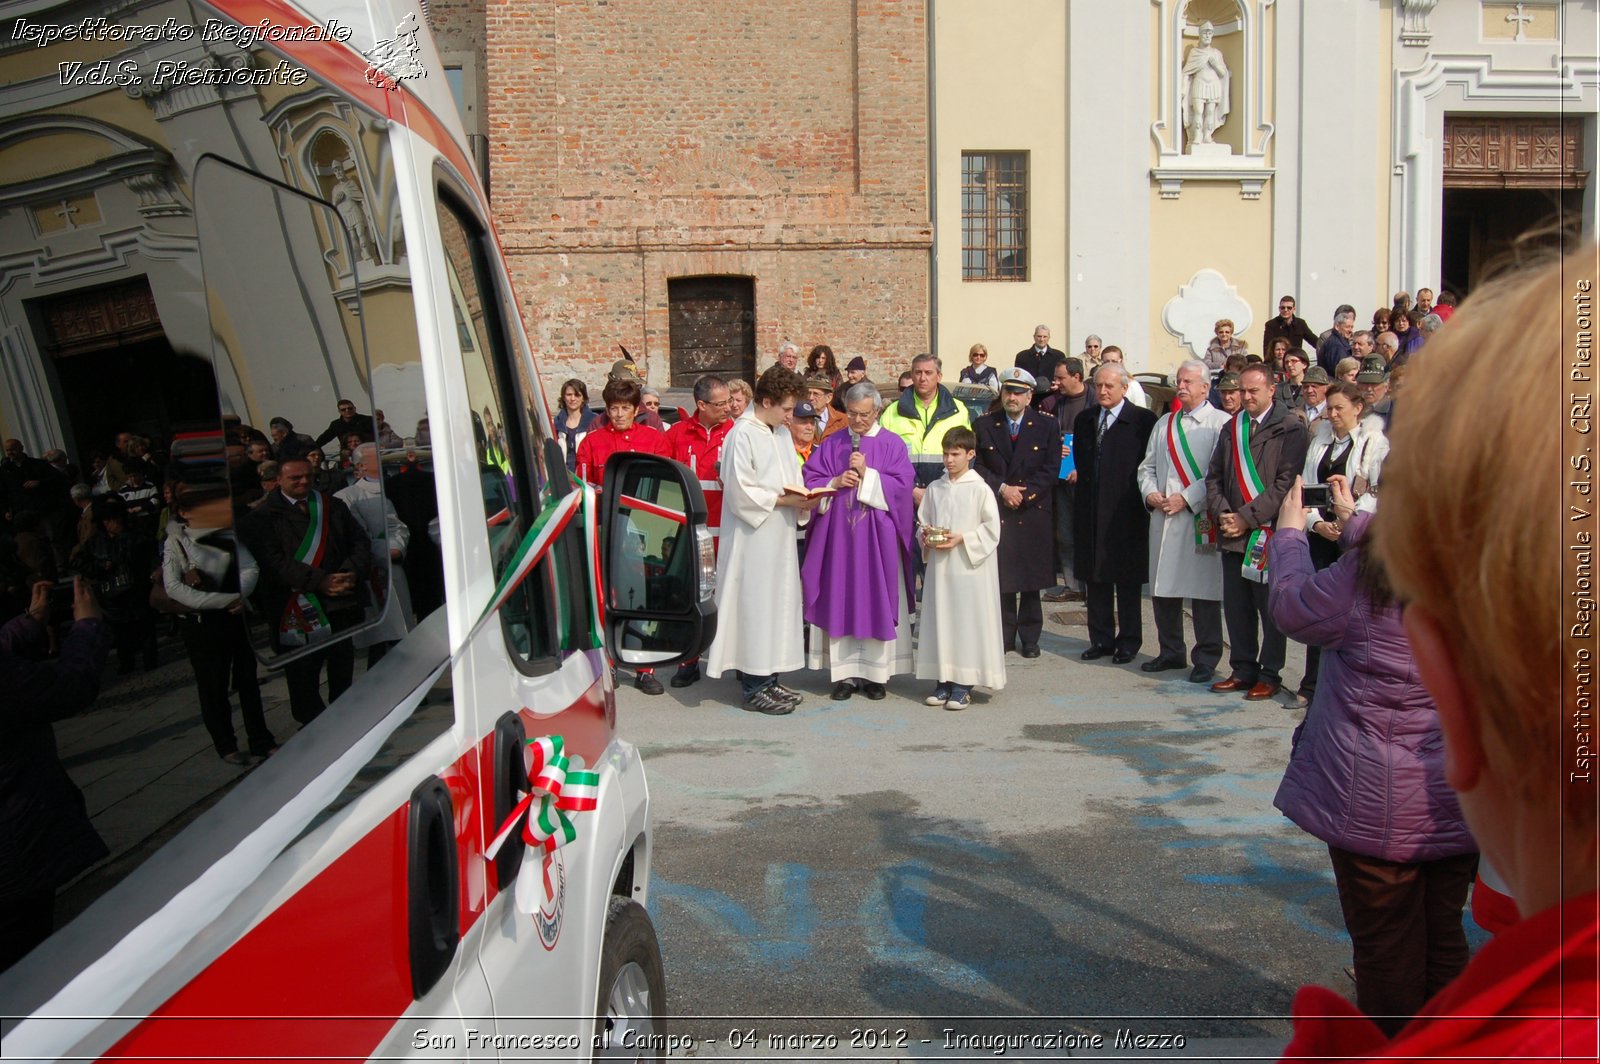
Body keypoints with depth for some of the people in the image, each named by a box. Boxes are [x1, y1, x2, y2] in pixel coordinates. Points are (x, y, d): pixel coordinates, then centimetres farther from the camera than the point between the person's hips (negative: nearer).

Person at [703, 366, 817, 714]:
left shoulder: (782, 433, 13)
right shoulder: (742, 435, -14)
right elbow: (740, 492, -18)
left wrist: (802, 499, -1)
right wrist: (783, 499, -18)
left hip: (779, 536, 9)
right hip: (753, 540, -9)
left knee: (778, 604, 12)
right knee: (755, 606, -3)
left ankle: (768, 679, 22)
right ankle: (754, 688, 5)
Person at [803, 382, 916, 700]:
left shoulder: (893, 445, 2)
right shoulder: (831, 444, 10)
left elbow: (903, 485, -7)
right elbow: (810, 480, 6)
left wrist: (867, 474, -14)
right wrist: (836, 482, -11)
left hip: (878, 538, -2)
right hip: (838, 535, 2)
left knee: (877, 601, 1)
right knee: (841, 601, 3)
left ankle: (875, 672, 10)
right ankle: (845, 672, 10)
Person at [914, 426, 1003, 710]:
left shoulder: (980, 489, -4)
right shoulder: (934, 489, 9)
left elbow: (992, 528, -6)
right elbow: (922, 522, 15)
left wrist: (962, 539, -15)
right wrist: (927, 538, -5)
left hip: (969, 566, -4)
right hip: (939, 565, 4)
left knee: (967, 620, -2)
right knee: (939, 619, 7)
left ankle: (962, 685, 5)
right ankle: (942, 680, 16)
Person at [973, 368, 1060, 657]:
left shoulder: (1047, 426, 4)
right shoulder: (984, 425, 6)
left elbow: (1051, 470, -1)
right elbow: (978, 466, 2)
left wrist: (1024, 494, -11)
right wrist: (1002, 489, -12)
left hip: (1034, 514, 0)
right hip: (996, 512, 0)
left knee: (1032, 580, 4)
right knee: (1001, 578, 3)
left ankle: (1029, 637, 14)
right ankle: (1004, 636, 12)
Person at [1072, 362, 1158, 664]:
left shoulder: (1143, 420, -7)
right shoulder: (1084, 419, 11)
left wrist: (1145, 502, -9)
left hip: (1126, 513, -5)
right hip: (1091, 512, 5)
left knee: (1127, 581, 5)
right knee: (1095, 578, 10)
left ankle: (1128, 642, 15)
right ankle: (1101, 639, 20)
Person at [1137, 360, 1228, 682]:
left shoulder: (1220, 423, -2)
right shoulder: (1164, 423, 19)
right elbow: (1147, 466, 20)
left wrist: (1187, 498, -15)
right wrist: (1150, 492, 1)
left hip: (1201, 518, -6)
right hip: (1163, 517, 6)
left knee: (1203, 589, -2)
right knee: (1162, 588, 10)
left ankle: (1206, 657, 7)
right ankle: (1171, 652, 23)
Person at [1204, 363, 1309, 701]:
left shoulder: (1290, 430, -5)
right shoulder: (1231, 428, 15)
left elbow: (1286, 483, -12)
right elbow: (1214, 476, 13)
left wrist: (1247, 517, -15)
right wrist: (1222, 514, -3)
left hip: (1269, 531, -5)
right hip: (1232, 533, 6)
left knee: (1270, 608, 2)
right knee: (1236, 607, 9)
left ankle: (1270, 675, 11)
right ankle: (1243, 670, 20)